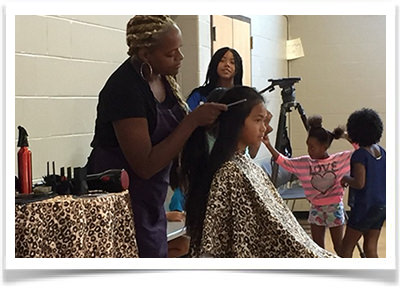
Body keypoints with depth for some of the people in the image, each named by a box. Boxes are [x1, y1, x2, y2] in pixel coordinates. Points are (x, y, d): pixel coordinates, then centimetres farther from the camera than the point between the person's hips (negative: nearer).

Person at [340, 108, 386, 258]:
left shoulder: (360, 154, -17)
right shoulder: (381, 151, 6)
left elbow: (359, 183, -24)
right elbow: (384, 177, 13)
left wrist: (345, 178, -6)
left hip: (365, 206, -7)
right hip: (381, 206, 7)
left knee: (346, 247, 4)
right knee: (370, 247, 12)